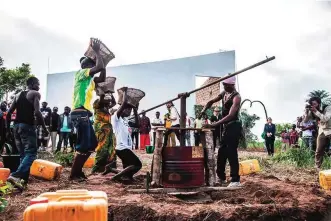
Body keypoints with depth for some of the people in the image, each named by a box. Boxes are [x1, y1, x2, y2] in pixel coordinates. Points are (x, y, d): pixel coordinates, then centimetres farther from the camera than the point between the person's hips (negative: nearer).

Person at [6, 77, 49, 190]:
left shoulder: (18, 95, 19)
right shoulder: (35, 94, -1)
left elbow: (8, 113, 14)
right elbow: (37, 112, -15)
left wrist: (8, 129, 18)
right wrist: (44, 128, -9)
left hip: (16, 126, 7)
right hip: (27, 126, -7)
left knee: (23, 154, 14)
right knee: (31, 153, -8)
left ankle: (23, 179, 9)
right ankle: (16, 175, -27)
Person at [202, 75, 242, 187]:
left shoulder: (236, 97, -18)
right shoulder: (224, 93, 8)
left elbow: (231, 115, -29)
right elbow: (211, 102, 17)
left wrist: (214, 125, -35)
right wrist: (203, 111, -4)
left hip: (234, 126, -8)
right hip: (226, 126, 8)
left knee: (231, 153, -9)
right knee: (221, 152, 12)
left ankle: (235, 180, -3)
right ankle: (220, 177, 22)